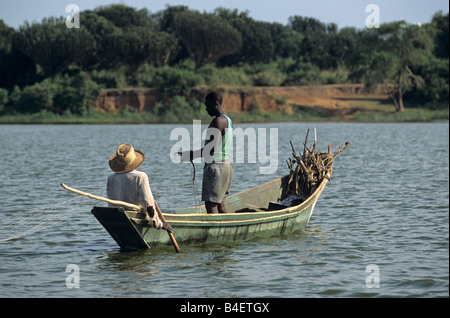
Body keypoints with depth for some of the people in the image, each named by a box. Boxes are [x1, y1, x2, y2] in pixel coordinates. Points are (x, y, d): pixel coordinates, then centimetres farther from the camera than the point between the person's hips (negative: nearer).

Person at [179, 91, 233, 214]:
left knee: (210, 204, -11)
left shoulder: (218, 121, -13)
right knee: (220, 205, 13)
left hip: (215, 166, -10)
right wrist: (194, 154, 21)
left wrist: (193, 155, -16)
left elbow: (213, 148, -22)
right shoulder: (228, 120, 18)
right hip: (226, 165, 10)